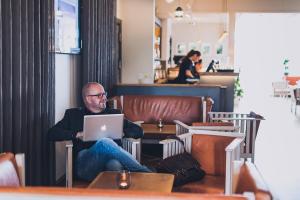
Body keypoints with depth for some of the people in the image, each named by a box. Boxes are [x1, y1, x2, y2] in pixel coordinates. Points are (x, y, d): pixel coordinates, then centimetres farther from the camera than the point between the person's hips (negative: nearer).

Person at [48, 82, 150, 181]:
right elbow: (52, 133, 11)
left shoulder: (114, 113, 28)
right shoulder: (73, 114, 23)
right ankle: (144, 172, -34)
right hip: (85, 164, -1)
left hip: (112, 159, 1)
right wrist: (78, 134, -3)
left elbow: (139, 131, 22)